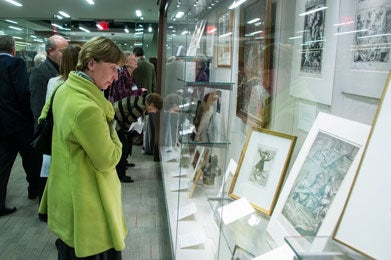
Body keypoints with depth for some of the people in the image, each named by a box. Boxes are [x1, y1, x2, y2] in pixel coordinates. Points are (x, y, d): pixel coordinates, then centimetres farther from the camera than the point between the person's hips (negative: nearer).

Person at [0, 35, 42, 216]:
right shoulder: (15, 63, -11)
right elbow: (24, 91, -19)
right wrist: (28, 113, -5)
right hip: (19, 121, -5)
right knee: (30, 157, 15)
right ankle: (35, 189, 33)